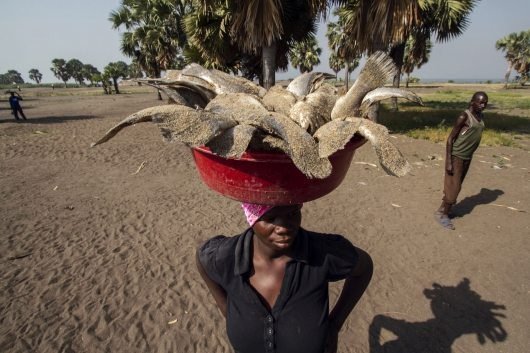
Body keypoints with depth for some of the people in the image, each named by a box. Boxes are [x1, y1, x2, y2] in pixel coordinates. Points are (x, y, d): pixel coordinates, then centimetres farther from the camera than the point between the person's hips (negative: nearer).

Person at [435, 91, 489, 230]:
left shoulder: (480, 116, 7)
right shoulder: (464, 117, -18)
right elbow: (450, 139, -18)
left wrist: (469, 156, 18)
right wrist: (449, 161, -21)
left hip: (467, 157, 8)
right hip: (456, 156, -8)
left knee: (457, 186, 13)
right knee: (453, 187, -5)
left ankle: (446, 209, 25)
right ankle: (441, 213, 7)